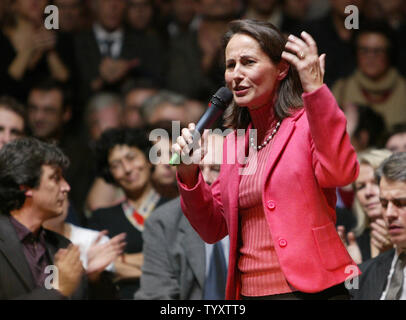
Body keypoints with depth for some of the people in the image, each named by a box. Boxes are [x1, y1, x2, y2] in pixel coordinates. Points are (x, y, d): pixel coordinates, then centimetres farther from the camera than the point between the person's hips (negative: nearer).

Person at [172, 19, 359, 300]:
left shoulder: (308, 123, -3)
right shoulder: (232, 144, 14)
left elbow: (340, 173, -24)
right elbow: (214, 230, 15)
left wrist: (315, 89, -26)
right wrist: (189, 174, -1)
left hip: (309, 290, -6)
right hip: (249, 292, 6)